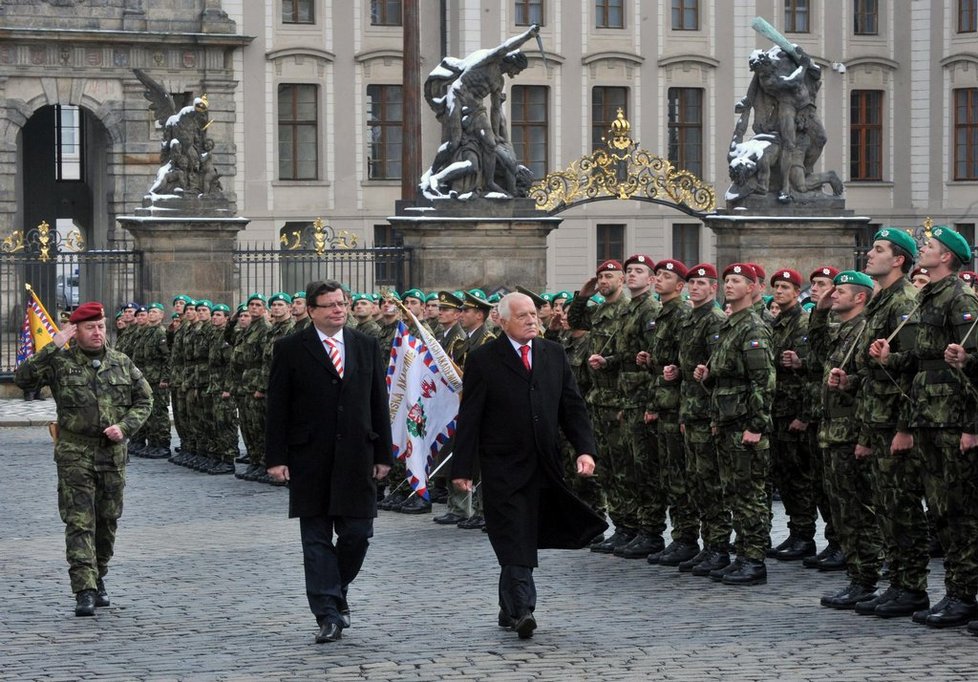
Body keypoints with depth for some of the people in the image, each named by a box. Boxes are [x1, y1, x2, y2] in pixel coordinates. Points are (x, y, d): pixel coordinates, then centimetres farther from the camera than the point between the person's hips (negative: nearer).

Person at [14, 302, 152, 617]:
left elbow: (144, 399, 12)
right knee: (79, 522, -9)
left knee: (108, 520, 12)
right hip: (75, 454, -4)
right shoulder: (60, 362, -3)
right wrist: (54, 347, -19)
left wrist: (125, 427, -5)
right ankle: (84, 590, -12)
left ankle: (97, 579, 30)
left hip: (113, 453, 4)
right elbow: (23, 378, -17)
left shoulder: (121, 363, 7)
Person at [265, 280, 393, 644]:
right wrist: (276, 457, -8)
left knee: (357, 533, 1)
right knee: (317, 538, 1)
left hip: (356, 456, 3)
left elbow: (378, 402, 11)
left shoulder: (366, 346, 9)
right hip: (309, 460, -2)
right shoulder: (290, 349, -1)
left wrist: (383, 453, 6)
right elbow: (277, 407, -2)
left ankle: (337, 592, 26)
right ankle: (328, 614, 3)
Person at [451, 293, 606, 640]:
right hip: (503, 466, -4)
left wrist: (585, 449, -3)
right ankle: (521, 610, -15)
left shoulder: (554, 354, 10)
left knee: (526, 539, 10)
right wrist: (463, 467, -8)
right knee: (514, 540, -10)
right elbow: (469, 417, -4)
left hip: (544, 466, 4)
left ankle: (509, 609, 21)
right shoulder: (483, 360, -3)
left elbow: (572, 406, 10)